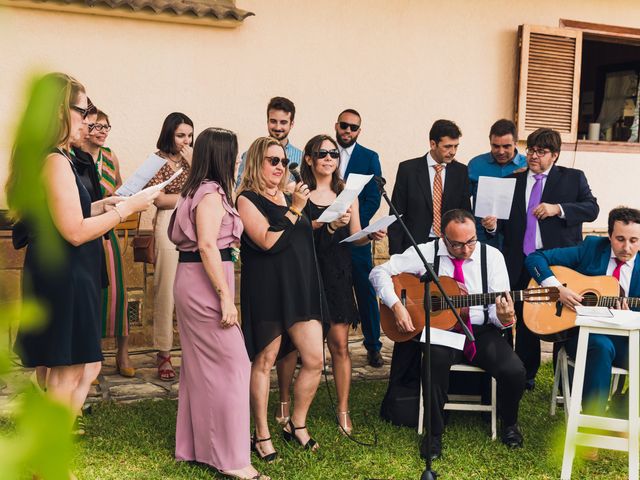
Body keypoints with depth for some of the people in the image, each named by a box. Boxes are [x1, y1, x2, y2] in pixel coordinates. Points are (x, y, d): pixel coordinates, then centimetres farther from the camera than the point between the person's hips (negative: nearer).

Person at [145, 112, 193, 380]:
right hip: (168, 225, -3)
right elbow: (160, 199, -4)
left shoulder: (192, 159, 15)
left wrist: (193, 163, -4)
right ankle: (163, 354, 6)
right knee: (166, 289, -2)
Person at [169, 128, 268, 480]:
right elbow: (207, 246, -23)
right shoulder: (212, 194, -14)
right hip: (205, 283, -10)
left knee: (200, 364, 15)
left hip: (191, 280, 10)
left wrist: (230, 239, 27)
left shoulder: (197, 191, 15)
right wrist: (226, 297, -25)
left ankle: (194, 445, 24)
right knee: (231, 363, -7)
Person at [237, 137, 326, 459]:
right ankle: (262, 435, 14)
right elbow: (268, 242, -16)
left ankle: (297, 425, 19)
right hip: (267, 287, -6)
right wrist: (295, 210, -16)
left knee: (314, 360, 0)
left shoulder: (289, 197, 17)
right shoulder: (247, 200, -4)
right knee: (264, 361, 2)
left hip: (301, 286, 6)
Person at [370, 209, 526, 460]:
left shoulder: (492, 256, 0)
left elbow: (499, 310, -3)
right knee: (436, 358, -36)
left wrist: (505, 318, -28)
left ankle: (509, 424, 12)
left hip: (481, 331, 2)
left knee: (514, 371, -24)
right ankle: (434, 434, -14)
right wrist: (396, 306, -17)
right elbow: (379, 272, -3)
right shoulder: (426, 252, -3)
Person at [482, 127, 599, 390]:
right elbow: (508, 222, 13)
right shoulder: (513, 181, 12)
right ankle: (526, 376, 25)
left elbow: (591, 208, -4)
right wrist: (493, 225, -8)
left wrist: (558, 208, -16)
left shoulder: (573, 178, 5)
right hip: (520, 264, 3)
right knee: (524, 321, 12)